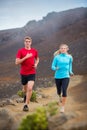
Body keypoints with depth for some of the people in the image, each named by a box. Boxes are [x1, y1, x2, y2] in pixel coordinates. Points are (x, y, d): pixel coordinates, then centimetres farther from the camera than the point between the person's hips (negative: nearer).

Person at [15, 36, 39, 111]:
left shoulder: (34, 51, 3)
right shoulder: (20, 51, -5)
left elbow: (37, 58, 23)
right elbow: (17, 62, -12)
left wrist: (36, 64, 2)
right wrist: (25, 57, -20)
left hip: (32, 73, 0)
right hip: (23, 73, 0)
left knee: (30, 89, -17)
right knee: (25, 89, 16)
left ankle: (26, 105, -9)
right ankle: (26, 95, 52)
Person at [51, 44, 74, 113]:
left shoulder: (69, 57, 0)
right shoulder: (57, 57, -6)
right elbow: (52, 66, -4)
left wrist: (70, 72, 11)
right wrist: (55, 68, -25)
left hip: (66, 76, 0)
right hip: (58, 77, 1)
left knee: (64, 91, -16)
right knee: (59, 91, 15)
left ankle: (63, 107, -7)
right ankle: (60, 96, 53)